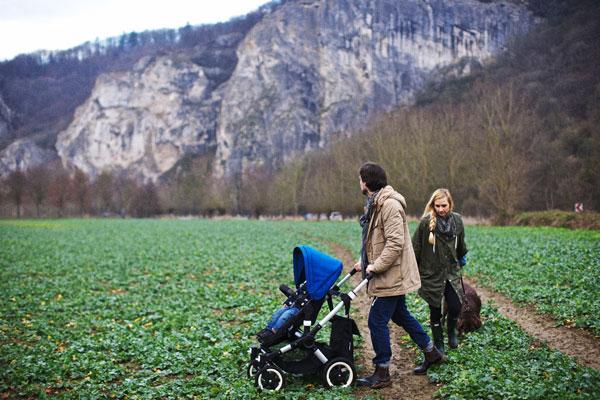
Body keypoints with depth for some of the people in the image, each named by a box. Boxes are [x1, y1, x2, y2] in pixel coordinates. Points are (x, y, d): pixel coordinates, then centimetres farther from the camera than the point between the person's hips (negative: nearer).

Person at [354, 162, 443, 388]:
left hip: (391, 276, -11)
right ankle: (431, 352, 35)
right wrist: (365, 261, 13)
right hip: (392, 274, 11)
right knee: (400, 315, 21)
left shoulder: (389, 204, -20)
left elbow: (395, 243, -26)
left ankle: (382, 374, 6)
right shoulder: (376, 203, 13)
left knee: (377, 321, -5)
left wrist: (376, 267, -22)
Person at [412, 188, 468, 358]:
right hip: (432, 274, -3)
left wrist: (462, 257, 29)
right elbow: (416, 248, -7)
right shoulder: (426, 222, -14)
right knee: (435, 311, 7)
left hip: (452, 272, 3)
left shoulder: (457, 220, -1)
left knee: (455, 307, -3)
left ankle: (451, 331, 28)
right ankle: (438, 342, 25)